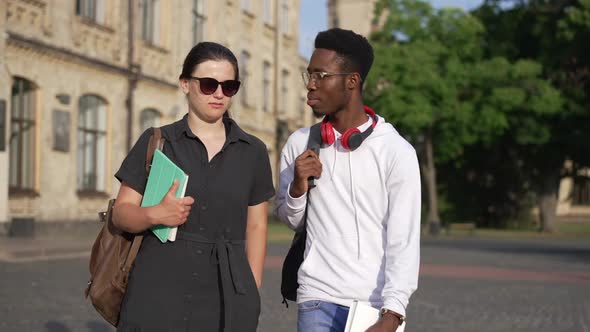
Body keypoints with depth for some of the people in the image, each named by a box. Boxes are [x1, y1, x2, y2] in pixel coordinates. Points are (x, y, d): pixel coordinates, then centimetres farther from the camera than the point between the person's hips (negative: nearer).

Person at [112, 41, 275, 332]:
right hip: (159, 295, -1)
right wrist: (154, 215, -18)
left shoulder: (253, 152, 7)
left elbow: (256, 226, 9)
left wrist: (252, 296, 3)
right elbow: (121, 212, 2)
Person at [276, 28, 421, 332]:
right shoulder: (300, 144, 5)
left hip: (376, 305, -2)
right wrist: (298, 187, -5)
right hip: (318, 300, 2)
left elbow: (404, 239, -9)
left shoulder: (396, 151, -5)